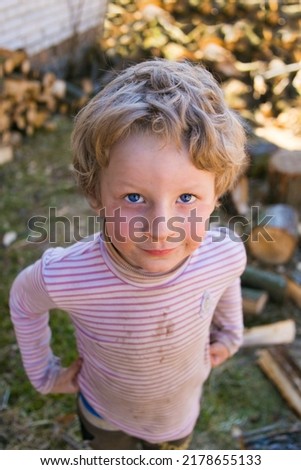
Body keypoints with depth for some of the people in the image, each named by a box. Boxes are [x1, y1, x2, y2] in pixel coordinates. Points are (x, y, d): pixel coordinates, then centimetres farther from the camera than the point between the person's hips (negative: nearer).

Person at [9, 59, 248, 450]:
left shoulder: (226, 256, -34)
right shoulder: (64, 277, -40)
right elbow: (24, 301, -15)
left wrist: (229, 333, 7)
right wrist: (45, 373, -5)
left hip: (182, 414, 2)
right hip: (105, 415, -1)